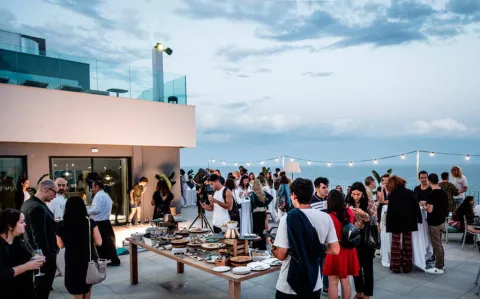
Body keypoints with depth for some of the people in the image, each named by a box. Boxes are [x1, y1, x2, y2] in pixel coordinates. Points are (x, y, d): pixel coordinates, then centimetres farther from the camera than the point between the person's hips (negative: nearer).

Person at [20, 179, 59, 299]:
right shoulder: (38, 208, -26)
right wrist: (49, 257, -20)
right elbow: (39, 237, -26)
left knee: (37, 288, 23)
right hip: (45, 256, -10)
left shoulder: (27, 203, 6)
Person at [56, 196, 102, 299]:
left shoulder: (62, 226, -10)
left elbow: (61, 245, 6)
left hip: (73, 263, -1)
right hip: (89, 260, 1)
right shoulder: (90, 223, -12)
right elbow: (99, 242, -8)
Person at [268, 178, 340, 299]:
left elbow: (281, 255, -15)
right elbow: (335, 250, -1)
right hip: (314, 284, 3)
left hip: (289, 287, -3)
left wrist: (272, 246, 5)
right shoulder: (326, 218, -6)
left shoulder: (287, 218, -17)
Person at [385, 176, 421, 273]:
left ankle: (395, 267, 6)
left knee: (396, 244, 4)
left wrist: (389, 224, -7)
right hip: (408, 222, 3)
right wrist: (419, 218, 9)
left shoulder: (392, 195, -10)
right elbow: (416, 206, 1)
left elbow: (390, 210, -11)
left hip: (396, 222, -3)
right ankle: (407, 267, 14)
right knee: (407, 244, 9)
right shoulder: (409, 192, -1)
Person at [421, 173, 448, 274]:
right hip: (441, 221, 8)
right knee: (439, 244, 18)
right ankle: (441, 264, 26)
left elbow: (430, 210, -25)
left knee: (436, 246, 0)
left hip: (434, 223, -8)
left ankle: (439, 268, 7)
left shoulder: (432, 194, -21)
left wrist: (424, 205, -6)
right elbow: (442, 206, 14)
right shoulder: (443, 193, 4)